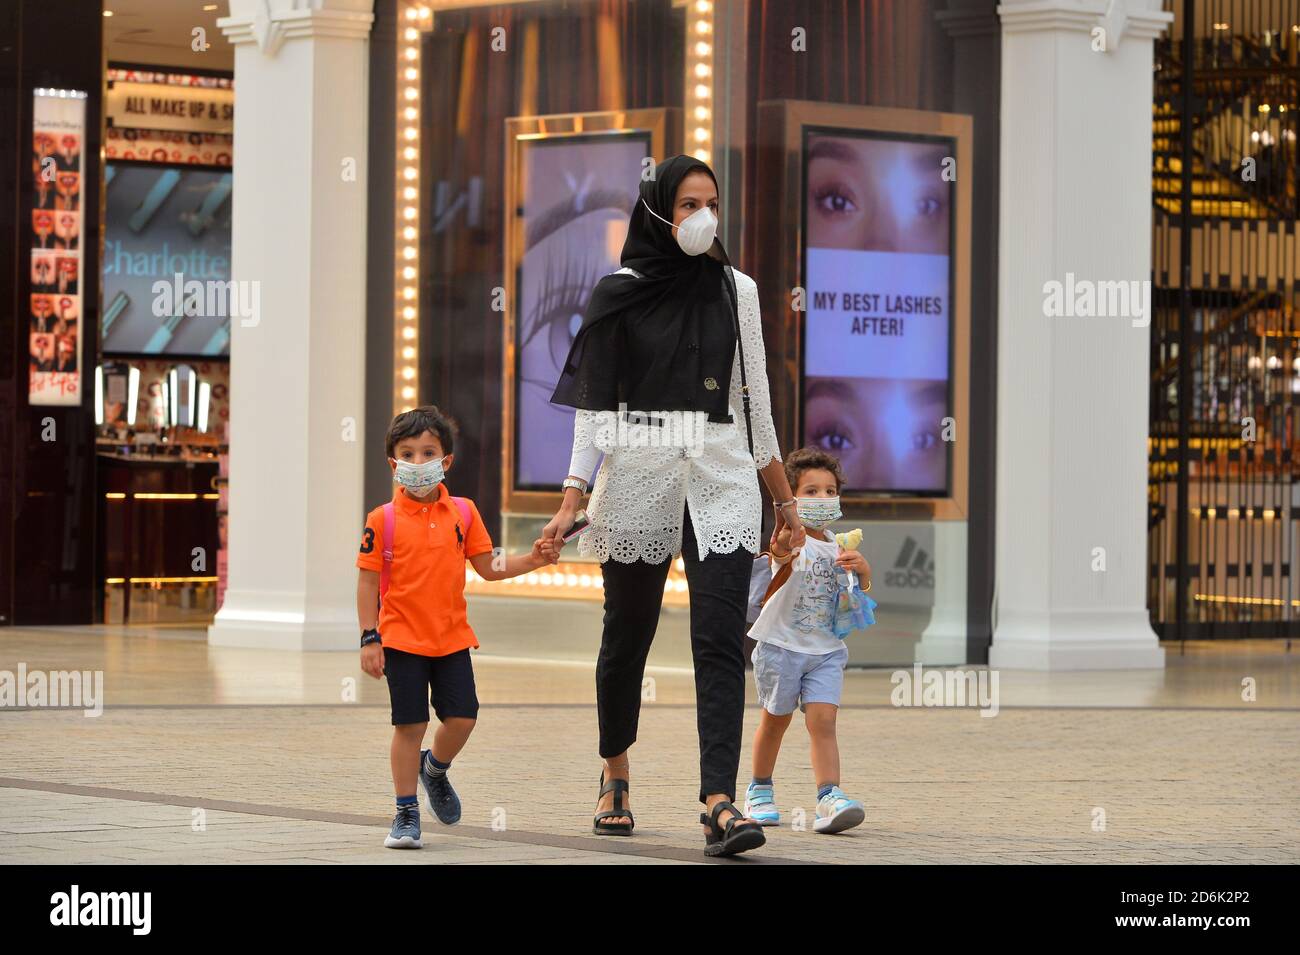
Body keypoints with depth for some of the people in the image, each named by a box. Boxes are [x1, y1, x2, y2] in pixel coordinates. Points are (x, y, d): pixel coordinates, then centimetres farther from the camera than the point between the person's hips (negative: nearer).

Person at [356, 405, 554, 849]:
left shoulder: (463, 512, 4)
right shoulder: (383, 520, -7)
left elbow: (488, 567, 9)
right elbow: (368, 581, -4)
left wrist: (532, 560, -6)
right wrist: (370, 639, -8)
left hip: (452, 637, 3)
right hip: (403, 639, -3)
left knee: (462, 717, -2)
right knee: (409, 725, -1)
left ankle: (435, 768, 30)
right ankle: (406, 814, 11)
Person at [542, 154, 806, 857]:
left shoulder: (736, 290, 10)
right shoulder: (619, 293, 2)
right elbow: (594, 404, 0)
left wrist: (784, 500, 16)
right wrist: (571, 503, -8)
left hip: (723, 479, 1)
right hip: (638, 474, -1)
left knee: (721, 640, -12)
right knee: (628, 635, 11)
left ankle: (719, 804, -21)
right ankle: (615, 772, 35)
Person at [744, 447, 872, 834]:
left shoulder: (836, 545, 7)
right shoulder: (791, 540, -12)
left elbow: (863, 585, 17)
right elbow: (781, 550, -37)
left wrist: (861, 567, -8)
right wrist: (782, 549, -63)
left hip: (825, 649, 4)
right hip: (781, 645, -3)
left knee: (823, 720, -11)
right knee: (775, 721, 11)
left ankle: (829, 798, -20)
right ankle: (760, 790, 31)